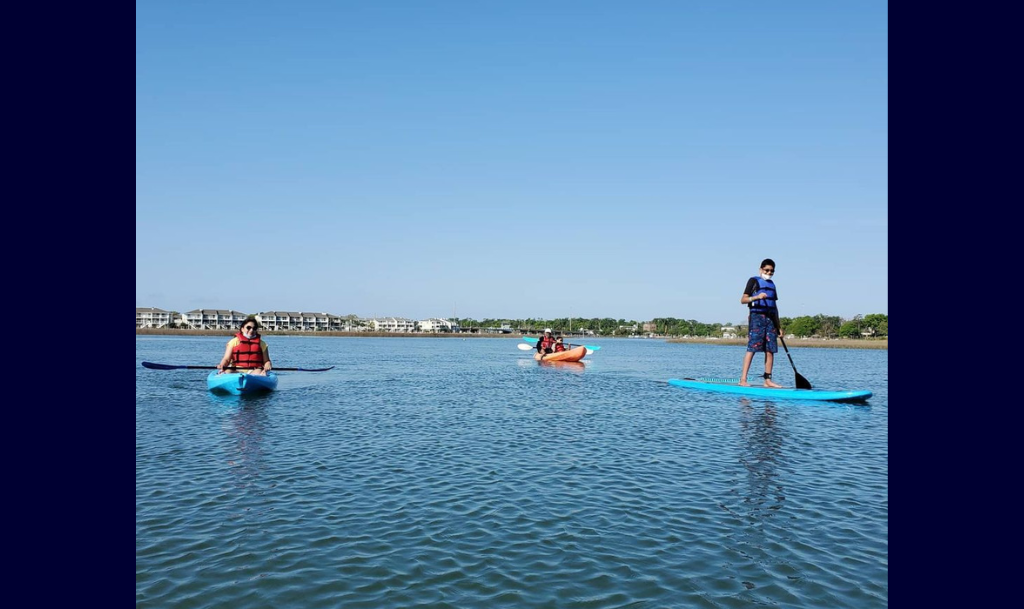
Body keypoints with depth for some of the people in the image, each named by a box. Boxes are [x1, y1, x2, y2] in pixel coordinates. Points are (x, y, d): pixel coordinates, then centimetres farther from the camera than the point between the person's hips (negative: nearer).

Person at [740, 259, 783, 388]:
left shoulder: (772, 284, 22)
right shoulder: (754, 281, 3)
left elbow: (774, 306, 23)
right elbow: (743, 299, -5)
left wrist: (778, 326, 19)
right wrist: (757, 297, -23)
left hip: (770, 318, 7)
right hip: (757, 316, -7)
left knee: (770, 350, 1)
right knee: (752, 348, -14)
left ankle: (768, 380, 5)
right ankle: (743, 379, -16)